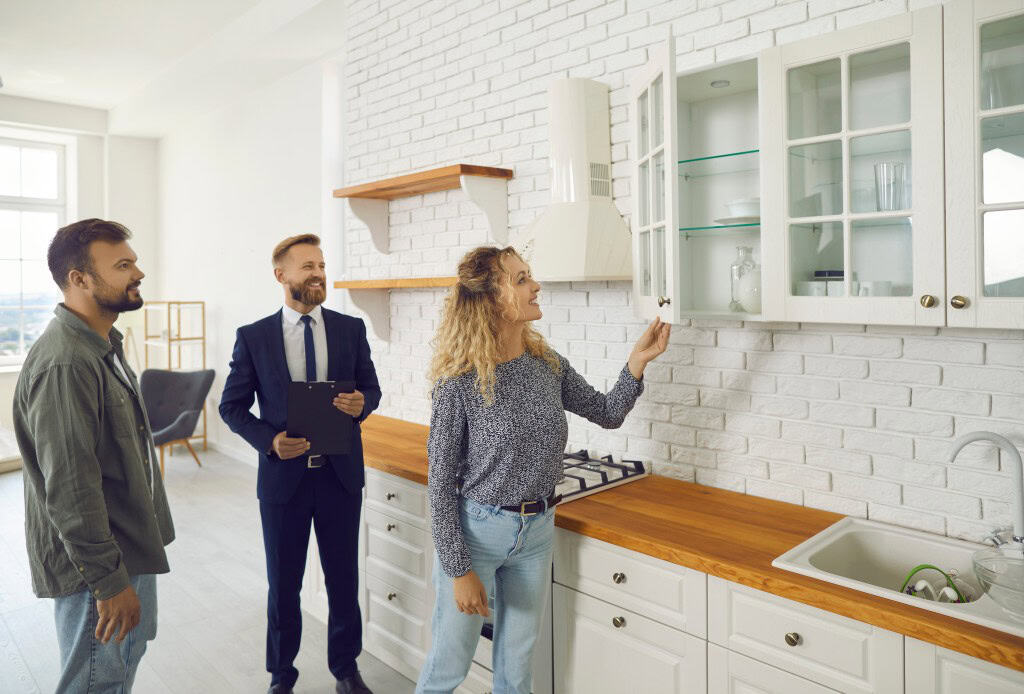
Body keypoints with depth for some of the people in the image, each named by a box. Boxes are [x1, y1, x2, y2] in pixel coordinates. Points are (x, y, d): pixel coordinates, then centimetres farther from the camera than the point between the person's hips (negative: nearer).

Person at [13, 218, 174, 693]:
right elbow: (71, 490, -28)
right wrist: (109, 581, -22)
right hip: (96, 566, -9)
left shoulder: (103, 345, 7)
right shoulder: (64, 363, -26)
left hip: (130, 546, 10)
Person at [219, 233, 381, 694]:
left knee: (343, 578, 15)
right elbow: (232, 405, 1)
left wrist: (362, 403, -18)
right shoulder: (253, 337, -4)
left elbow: (371, 387, 6)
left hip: (340, 474, 1)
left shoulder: (351, 329, -1)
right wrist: (268, 440, -16)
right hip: (283, 475, -1)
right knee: (283, 585, 15)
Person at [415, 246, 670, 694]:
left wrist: (637, 363, -9)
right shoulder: (461, 381, -19)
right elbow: (440, 483, -14)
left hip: (537, 531, 5)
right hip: (476, 531, -5)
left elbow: (608, 414, 8)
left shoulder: (549, 365, -3)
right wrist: (460, 570, -14)